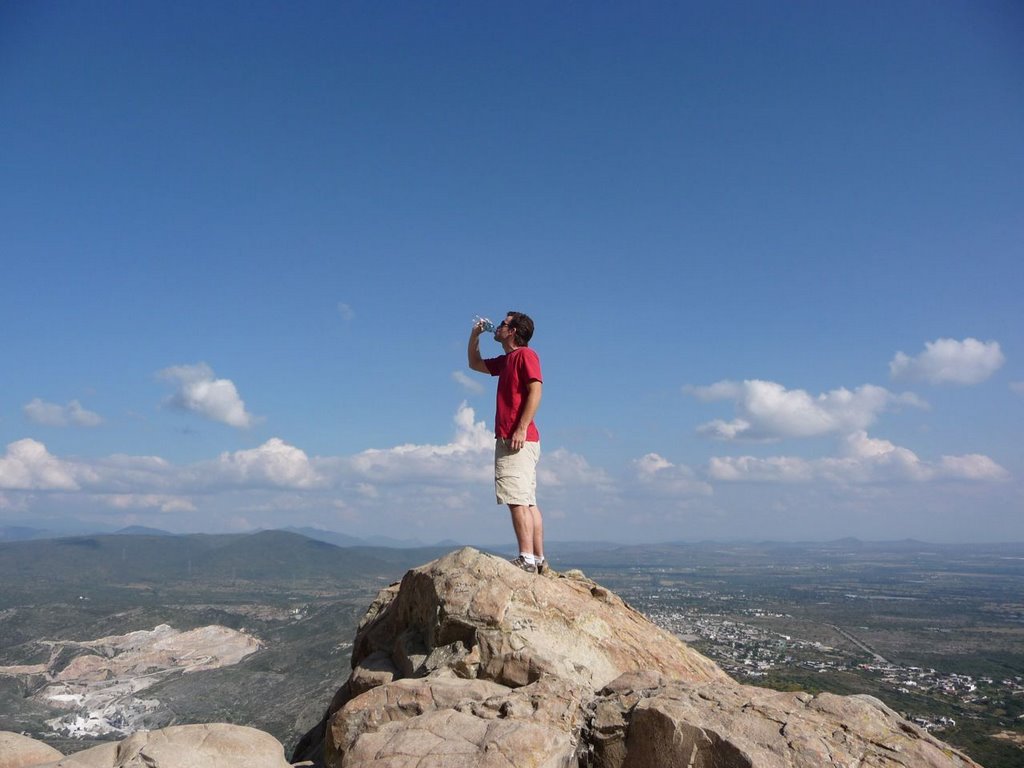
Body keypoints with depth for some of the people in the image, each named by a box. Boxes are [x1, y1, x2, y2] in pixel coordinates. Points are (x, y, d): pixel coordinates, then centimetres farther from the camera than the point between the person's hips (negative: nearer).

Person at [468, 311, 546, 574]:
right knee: (528, 502, 8)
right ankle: (538, 559, 11)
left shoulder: (525, 354, -4)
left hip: (518, 440, -9)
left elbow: (535, 391, -16)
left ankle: (527, 559, -15)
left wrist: (522, 429, -23)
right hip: (509, 440, 9)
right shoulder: (506, 360, 23)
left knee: (518, 501, -14)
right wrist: (474, 336, 24)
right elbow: (474, 364, 38)